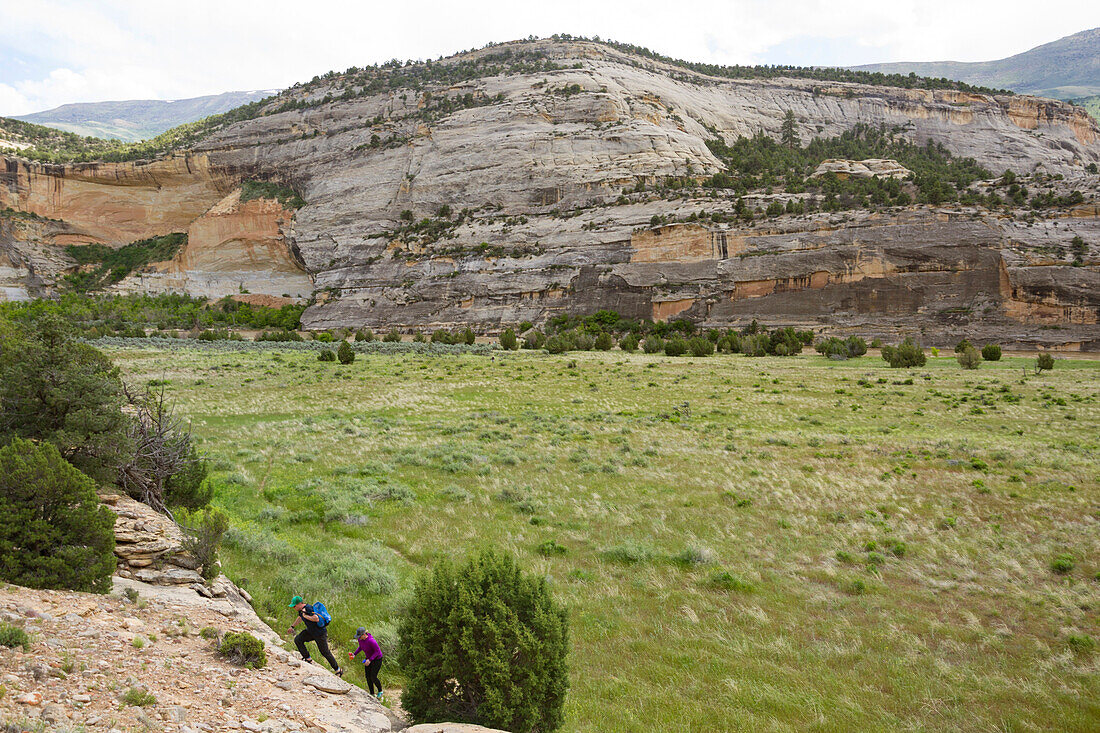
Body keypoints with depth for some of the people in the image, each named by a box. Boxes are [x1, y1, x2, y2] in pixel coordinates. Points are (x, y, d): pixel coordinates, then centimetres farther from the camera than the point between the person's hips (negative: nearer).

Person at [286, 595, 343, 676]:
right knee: (298, 640, -3)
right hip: (310, 631, 9)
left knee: (325, 652, 1)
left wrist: (305, 616, -30)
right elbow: (300, 617, 25)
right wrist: (292, 626, 31)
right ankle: (308, 660, 8)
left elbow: (316, 619, -38)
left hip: (320, 633, -9)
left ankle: (338, 671, 15)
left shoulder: (308, 608, -27)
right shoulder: (301, 609, 2)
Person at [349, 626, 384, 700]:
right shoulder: (360, 639, -12)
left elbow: (378, 651, -25)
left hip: (377, 659, -7)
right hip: (368, 658, 7)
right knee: (368, 677, 5)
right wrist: (354, 654, -4)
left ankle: (380, 691, 18)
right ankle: (372, 694, 21)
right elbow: (361, 647, 9)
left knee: (373, 677, -8)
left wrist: (370, 660, -30)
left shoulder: (371, 641, -35)